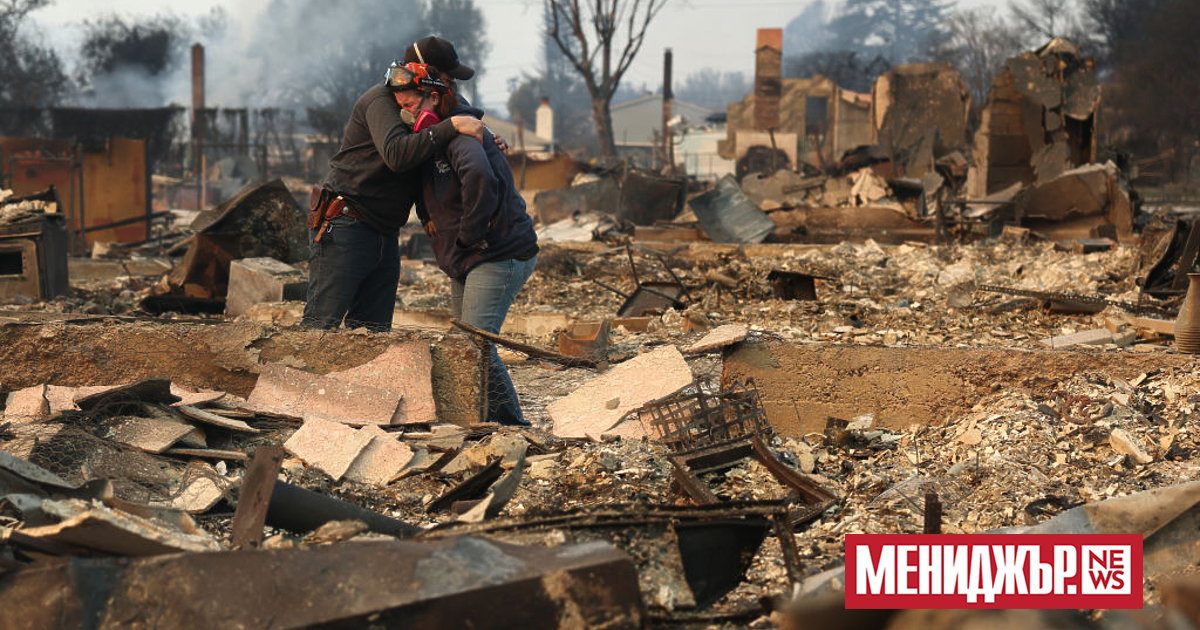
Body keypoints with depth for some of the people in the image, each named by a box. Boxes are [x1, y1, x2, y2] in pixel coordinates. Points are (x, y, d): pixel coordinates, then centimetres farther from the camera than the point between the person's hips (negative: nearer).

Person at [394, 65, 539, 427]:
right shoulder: (433, 135, 11)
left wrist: (470, 232, -29)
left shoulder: (461, 130, -19)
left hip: (500, 255, -10)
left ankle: (509, 420, -7)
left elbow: (478, 176, -40)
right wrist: (428, 219, 8)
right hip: (465, 261, 10)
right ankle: (494, 416, 19)